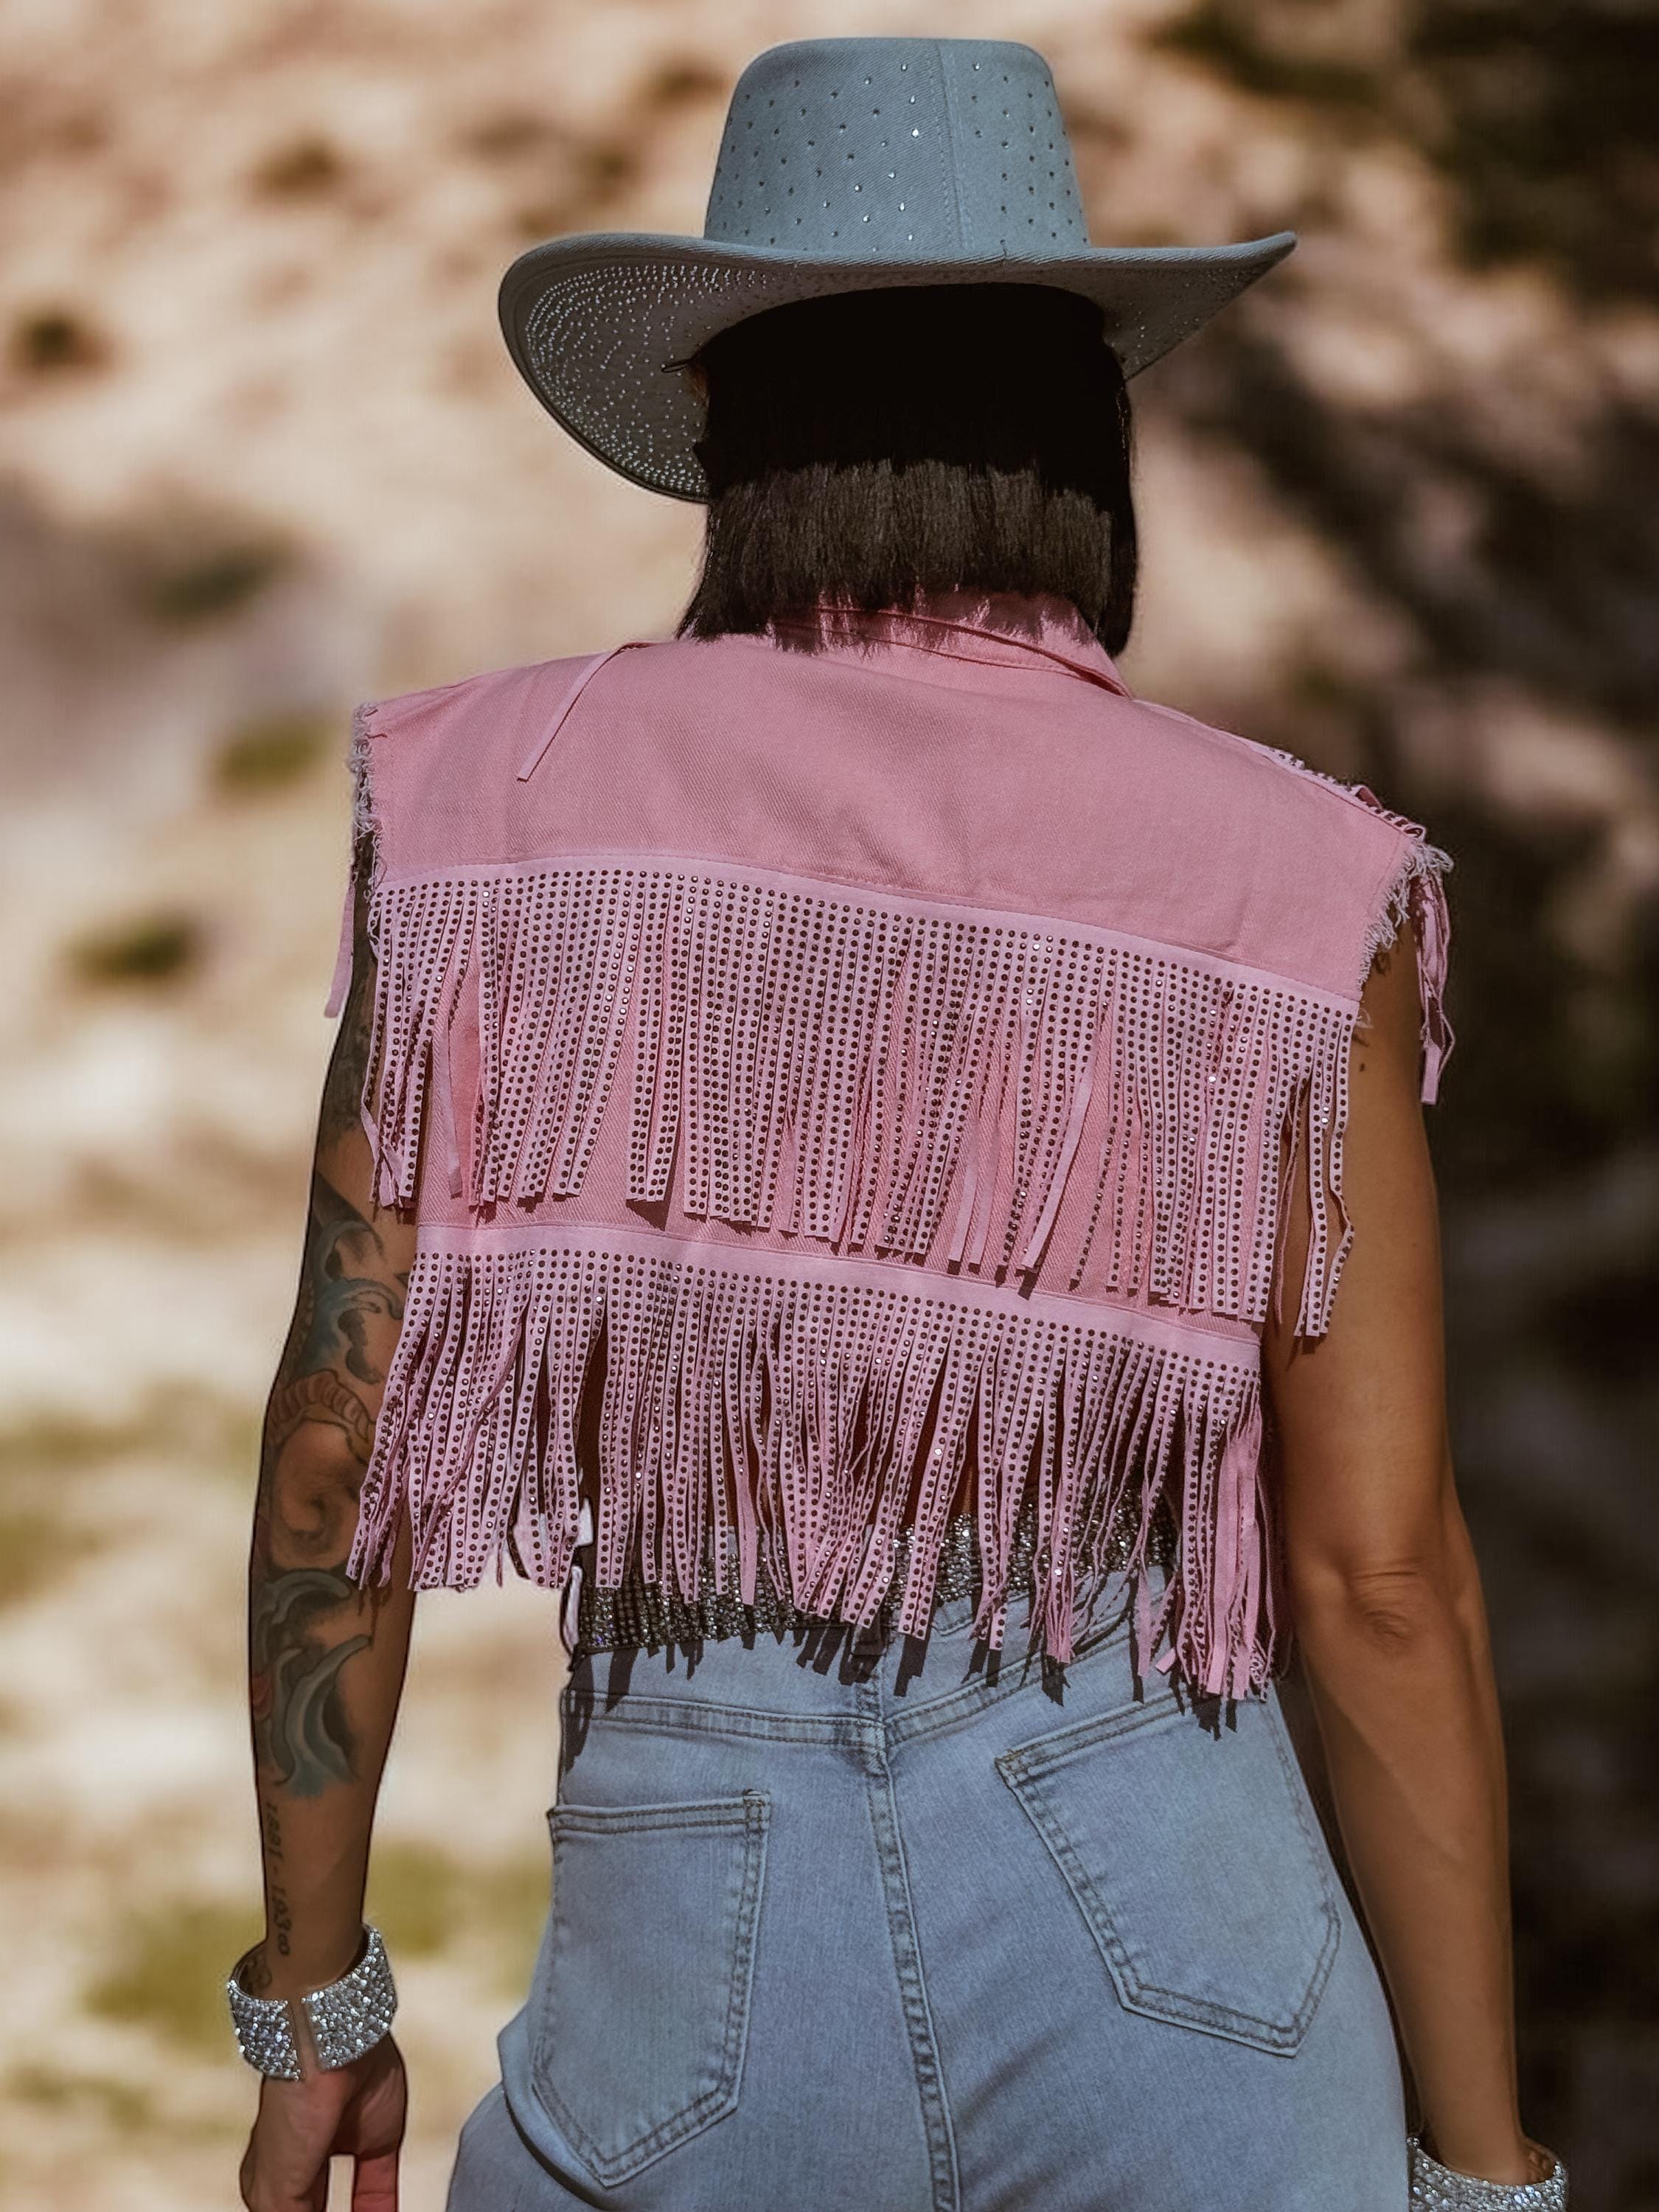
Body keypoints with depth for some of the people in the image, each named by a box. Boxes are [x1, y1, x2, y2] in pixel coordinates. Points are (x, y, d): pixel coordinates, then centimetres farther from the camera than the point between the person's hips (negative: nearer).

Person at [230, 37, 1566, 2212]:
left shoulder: (490, 805, -2)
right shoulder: (1290, 889, -5)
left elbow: (339, 1447, -1)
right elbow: (1383, 1582, -5)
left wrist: (311, 1999, 11)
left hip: (701, 1937, 1)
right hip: (1161, 1918, 0)